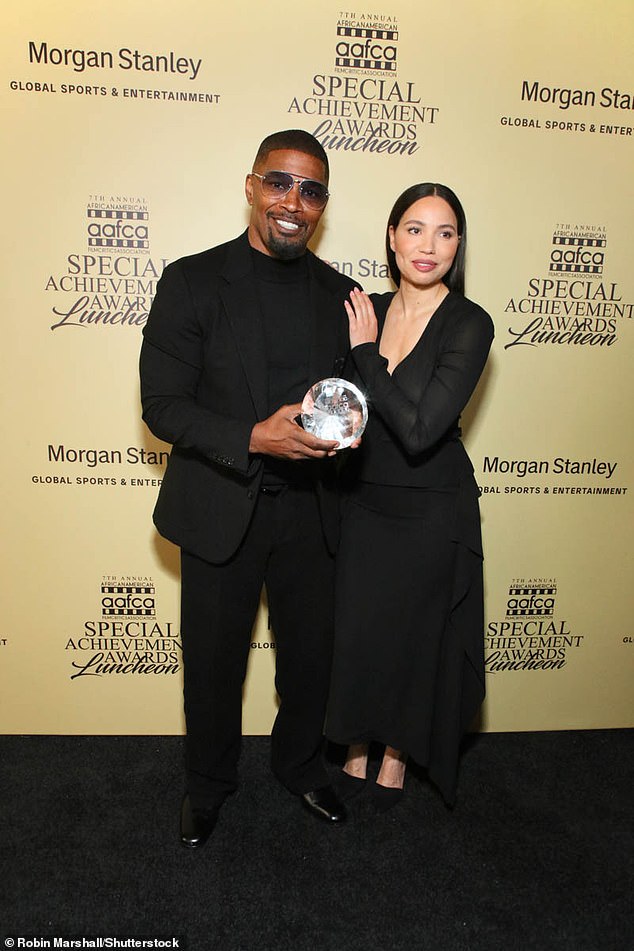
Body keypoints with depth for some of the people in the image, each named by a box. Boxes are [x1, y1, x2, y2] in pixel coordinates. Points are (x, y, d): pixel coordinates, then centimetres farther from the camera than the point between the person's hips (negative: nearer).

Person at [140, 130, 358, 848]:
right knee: (213, 660, 15)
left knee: (311, 654, 17)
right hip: (220, 510, -2)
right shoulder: (192, 282, -7)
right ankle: (208, 781, 42)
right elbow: (161, 403, -11)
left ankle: (299, 762, 46)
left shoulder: (338, 293, 4)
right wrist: (253, 438, -26)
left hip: (310, 511, 3)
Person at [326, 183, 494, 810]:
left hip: (432, 512, -4)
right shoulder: (365, 311, 1)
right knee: (355, 631, 12)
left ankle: (398, 754, 38)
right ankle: (357, 747, 38)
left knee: (415, 636, 12)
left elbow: (419, 429, -24)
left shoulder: (469, 324, -14)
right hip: (364, 501, 4)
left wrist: (366, 352, -17)